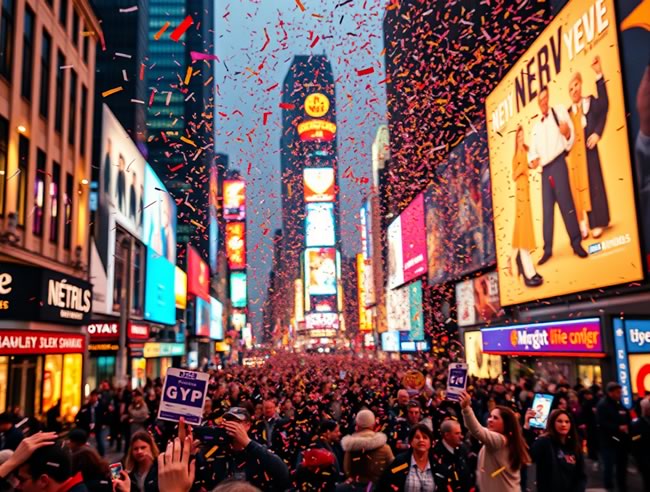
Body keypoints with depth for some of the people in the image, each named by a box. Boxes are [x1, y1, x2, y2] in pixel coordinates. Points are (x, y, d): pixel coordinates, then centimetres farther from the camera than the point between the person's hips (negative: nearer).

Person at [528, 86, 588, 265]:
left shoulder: (559, 111, 3)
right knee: (547, 209, 6)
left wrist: (567, 133, -28)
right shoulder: (536, 126, 18)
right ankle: (547, 249, 11)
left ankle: (576, 242, 3)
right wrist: (533, 160, -2)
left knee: (566, 203, -8)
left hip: (558, 163, -5)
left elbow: (570, 135, -5)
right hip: (545, 169, 5)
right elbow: (533, 149, 20)